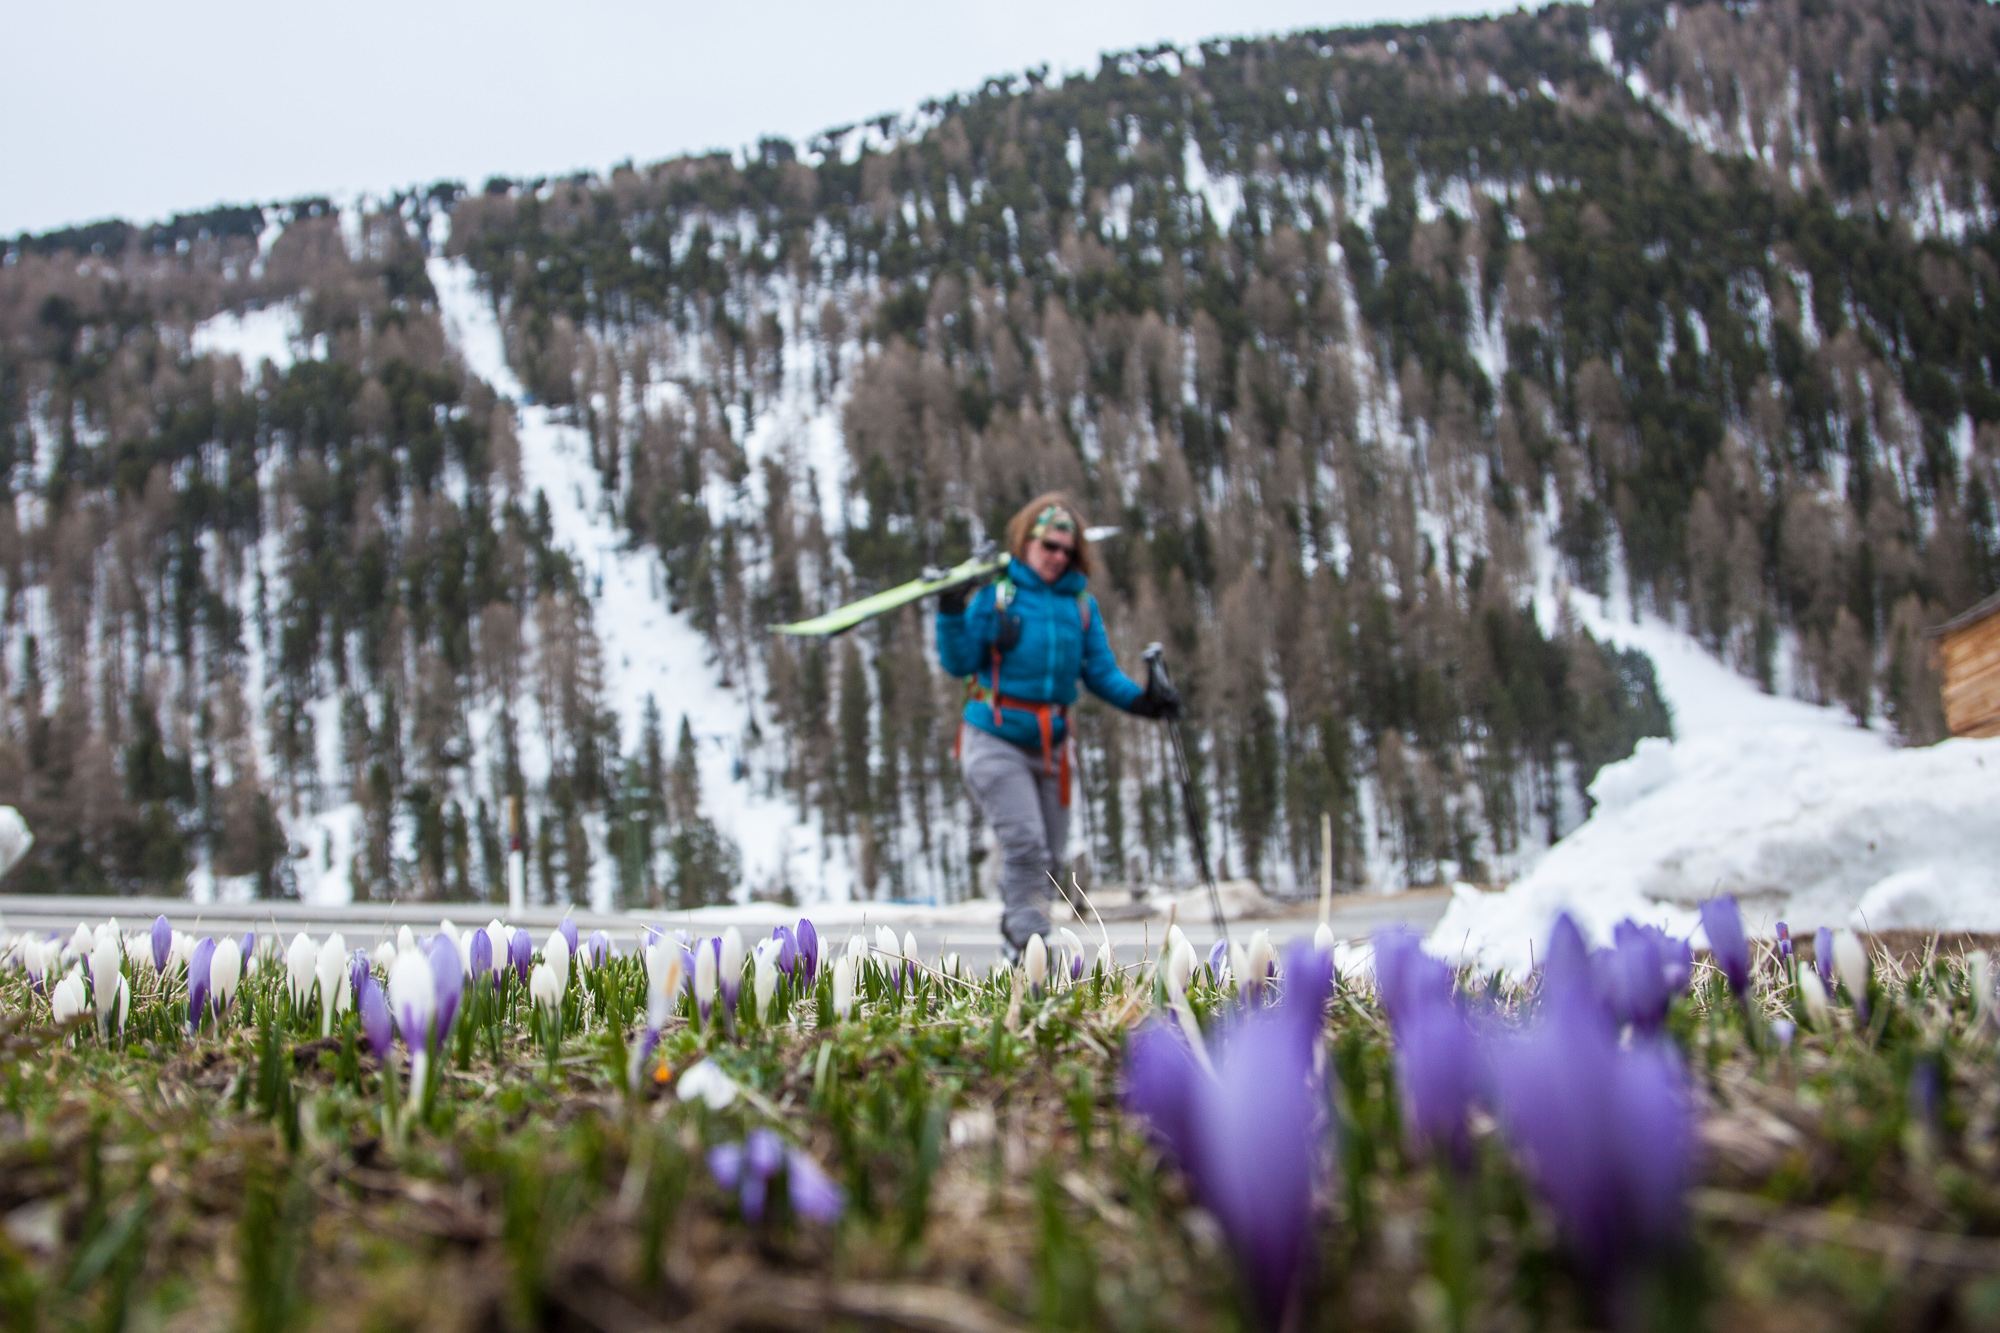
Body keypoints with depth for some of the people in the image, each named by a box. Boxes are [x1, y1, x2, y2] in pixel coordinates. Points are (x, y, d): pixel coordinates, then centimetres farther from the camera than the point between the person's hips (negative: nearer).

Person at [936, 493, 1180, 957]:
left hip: (1050, 745, 5)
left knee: (1049, 857, 10)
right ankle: (1030, 948, -9)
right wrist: (951, 614, -19)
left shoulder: (1081, 603, 8)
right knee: (1025, 844, -16)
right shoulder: (994, 592, -3)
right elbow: (960, 663, -4)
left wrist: (1140, 698, -10)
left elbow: (1101, 671, 6)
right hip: (994, 741, -5)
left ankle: (1018, 932, 28)